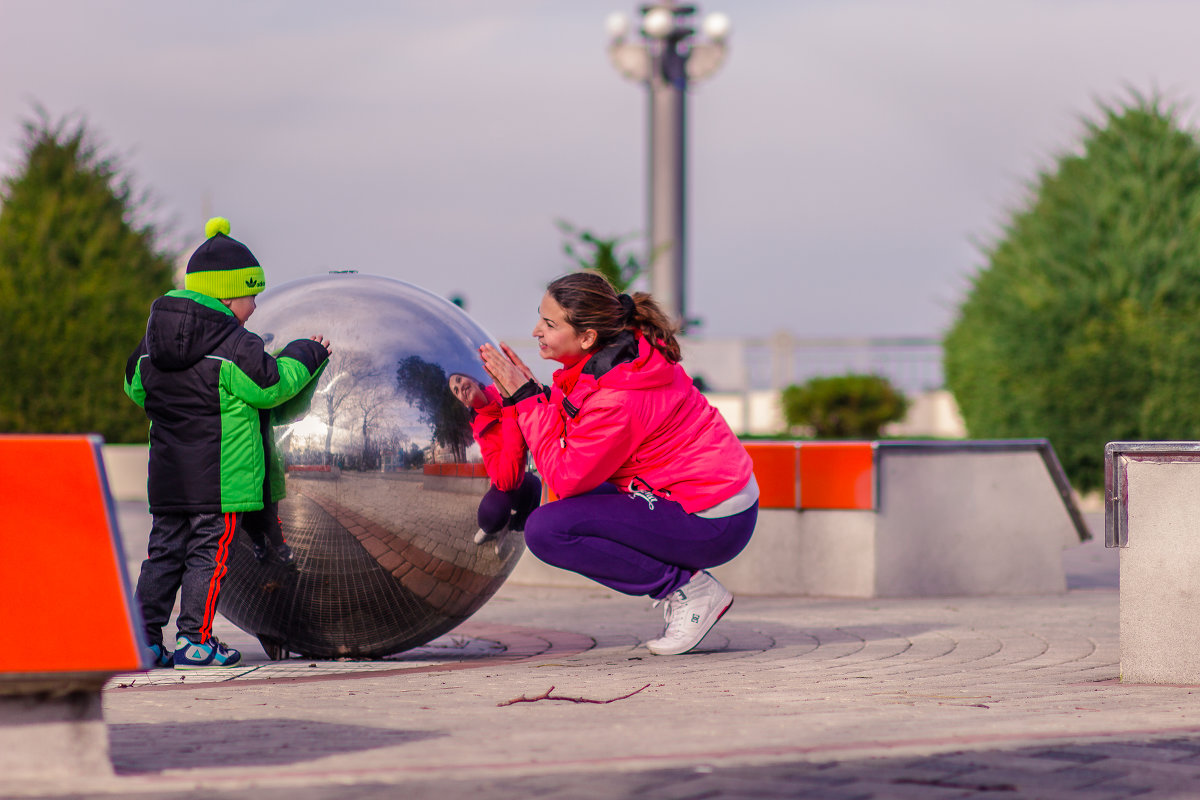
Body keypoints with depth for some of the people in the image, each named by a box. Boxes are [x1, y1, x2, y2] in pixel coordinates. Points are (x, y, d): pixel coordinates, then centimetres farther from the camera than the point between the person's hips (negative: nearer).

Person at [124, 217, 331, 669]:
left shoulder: (154, 340, 10)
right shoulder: (234, 346, -13)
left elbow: (136, 388, 20)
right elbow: (271, 386, -7)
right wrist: (306, 356, 7)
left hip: (167, 479, 7)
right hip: (219, 478, -7)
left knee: (165, 550, 11)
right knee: (208, 553, -1)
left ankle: (144, 636, 7)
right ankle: (195, 640, -2)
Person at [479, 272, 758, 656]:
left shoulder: (617, 399, -25)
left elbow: (566, 477, -15)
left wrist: (526, 398, -14)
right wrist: (533, 388, -3)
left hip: (714, 525, -10)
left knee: (546, 530, -16)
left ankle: (689, 589, -8)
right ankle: (686, 582, 13)